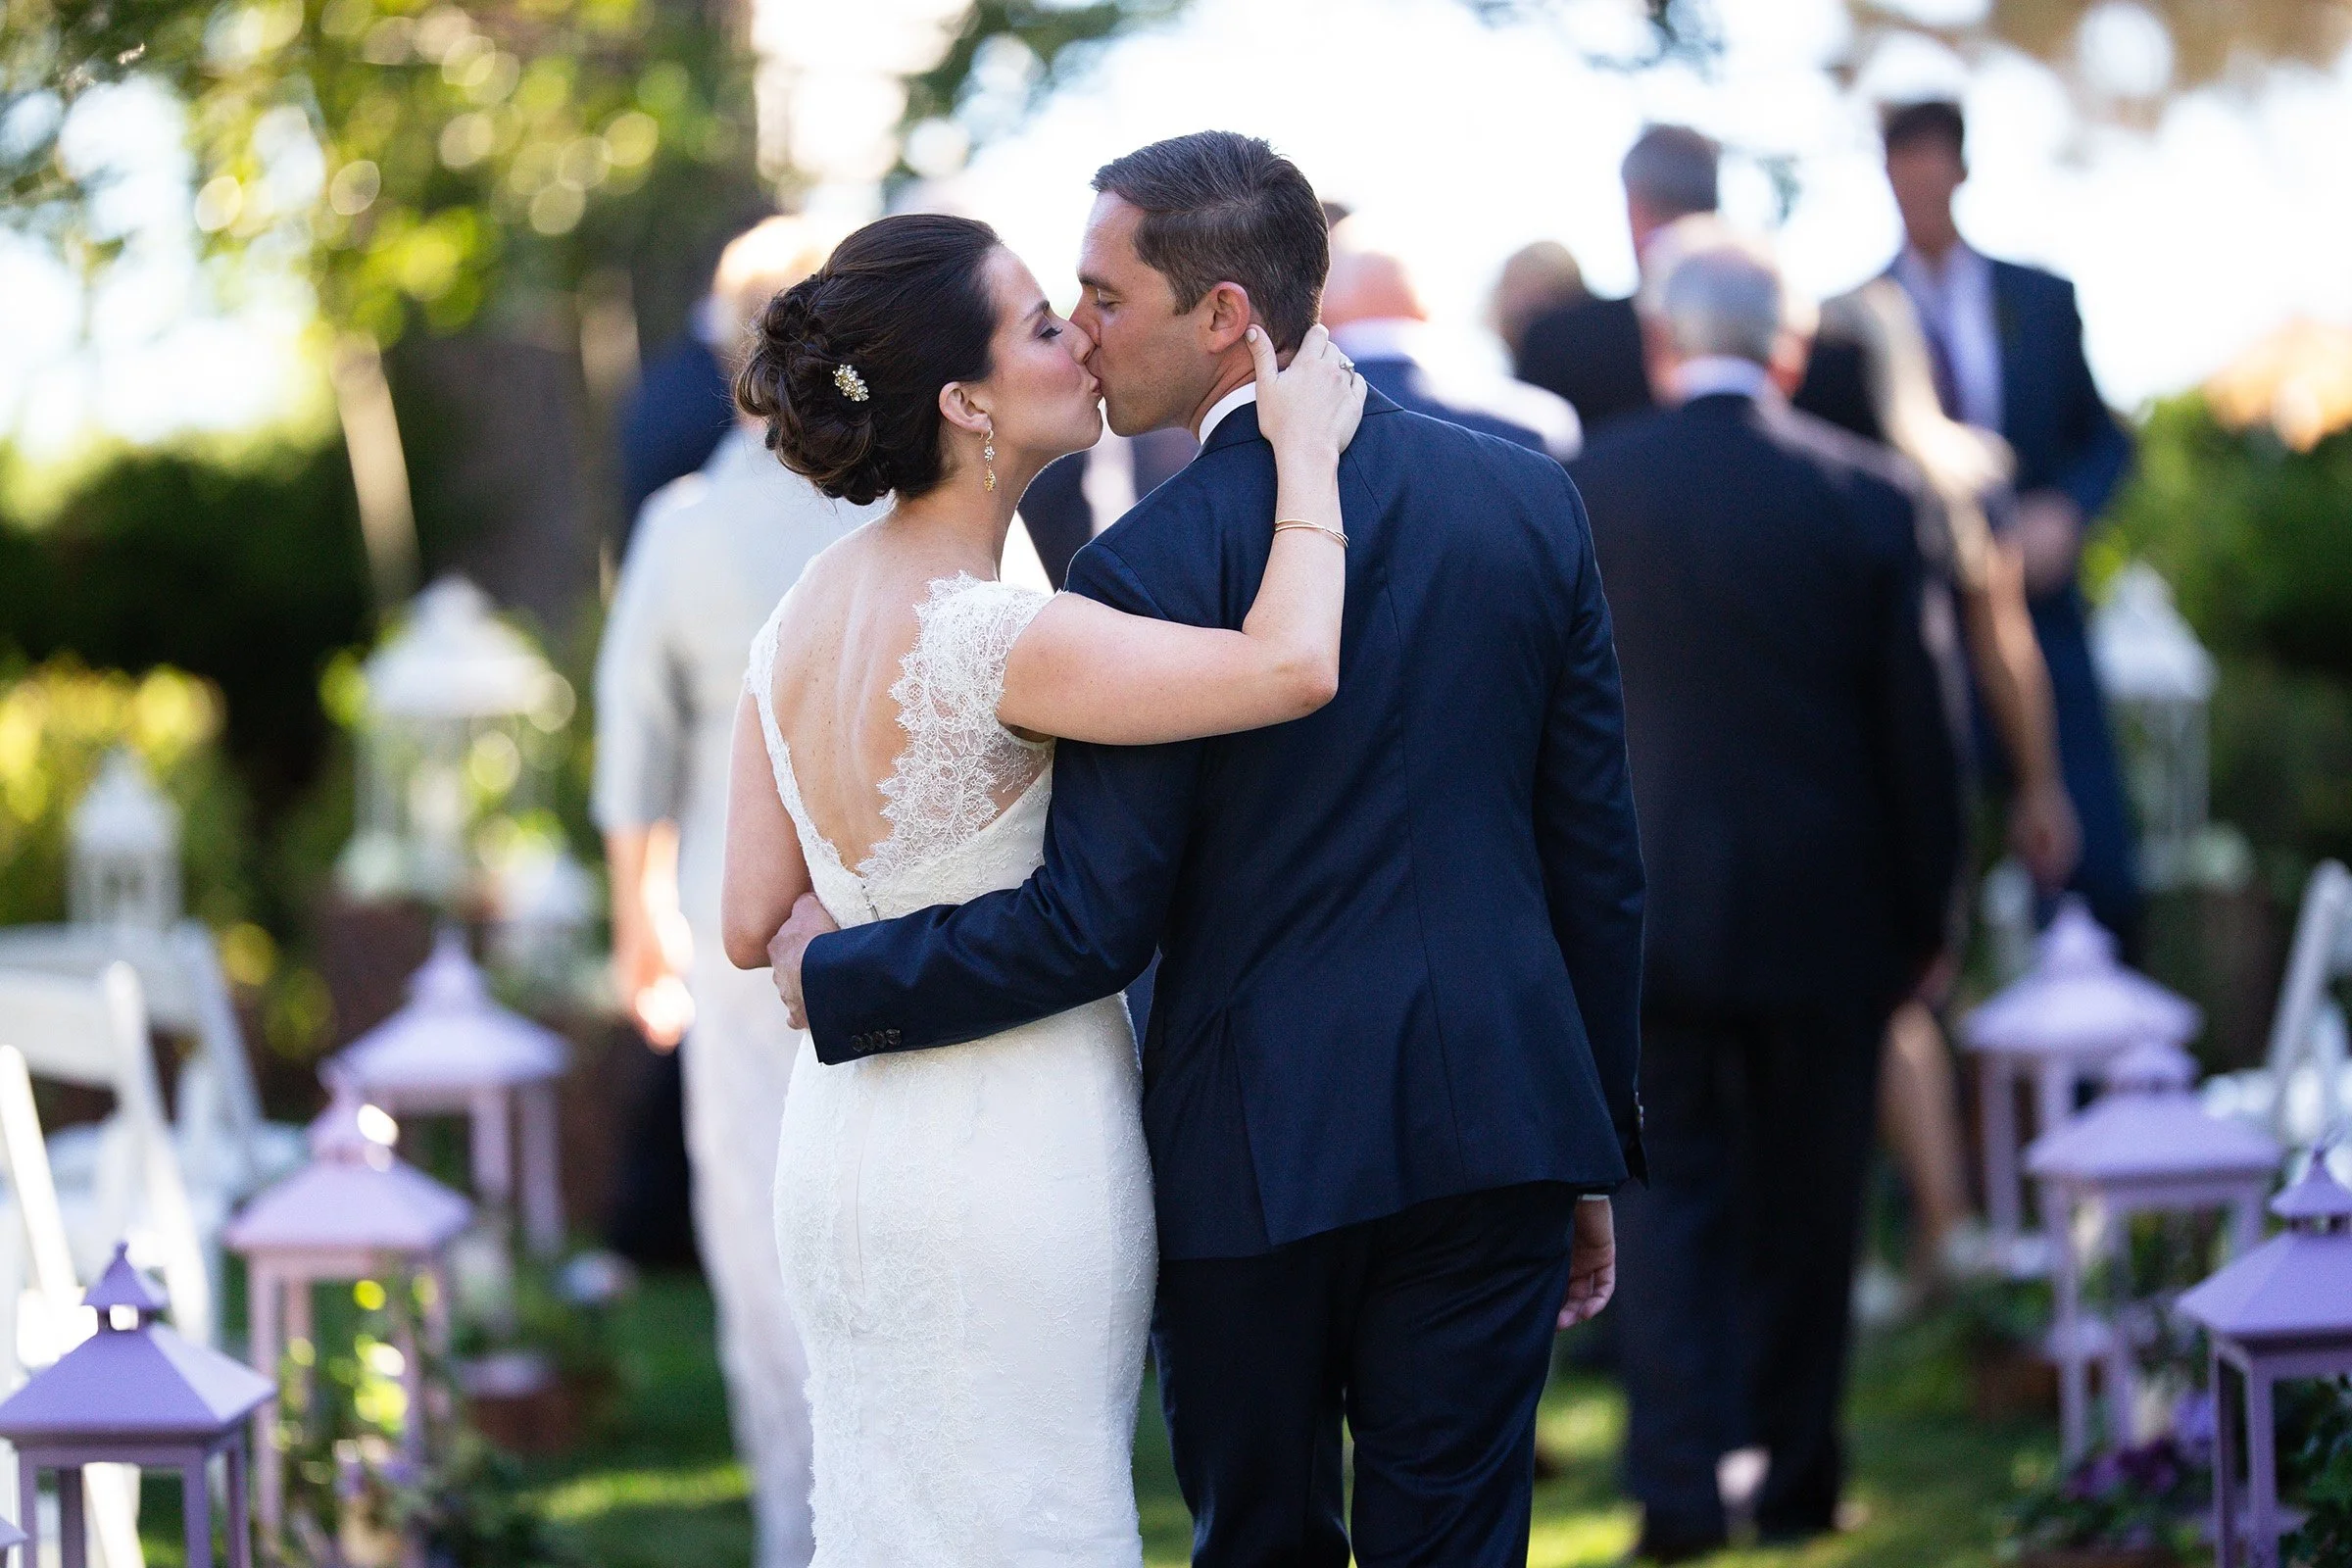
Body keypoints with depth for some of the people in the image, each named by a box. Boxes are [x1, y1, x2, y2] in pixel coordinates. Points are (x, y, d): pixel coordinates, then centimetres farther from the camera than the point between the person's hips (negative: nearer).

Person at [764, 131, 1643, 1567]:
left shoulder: (1157, 564, -12)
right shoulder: (1530, 500, 3)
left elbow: (1091, 925, -13)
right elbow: (1599, 858, 7)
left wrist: (838, 974, 1)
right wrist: (1595, 1152, 15)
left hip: (1259, 1157, -3)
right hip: (1496, 1130, 4)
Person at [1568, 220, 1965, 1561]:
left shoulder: (1582, 492, -5)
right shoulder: (1870, 496, -6)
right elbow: (1921, 729, -2)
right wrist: (1925, 917, 8)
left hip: (1646, 905, 0)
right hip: (1828, 915, 0)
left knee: (1671, 1196, 6)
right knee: (1803, 1203, 14)